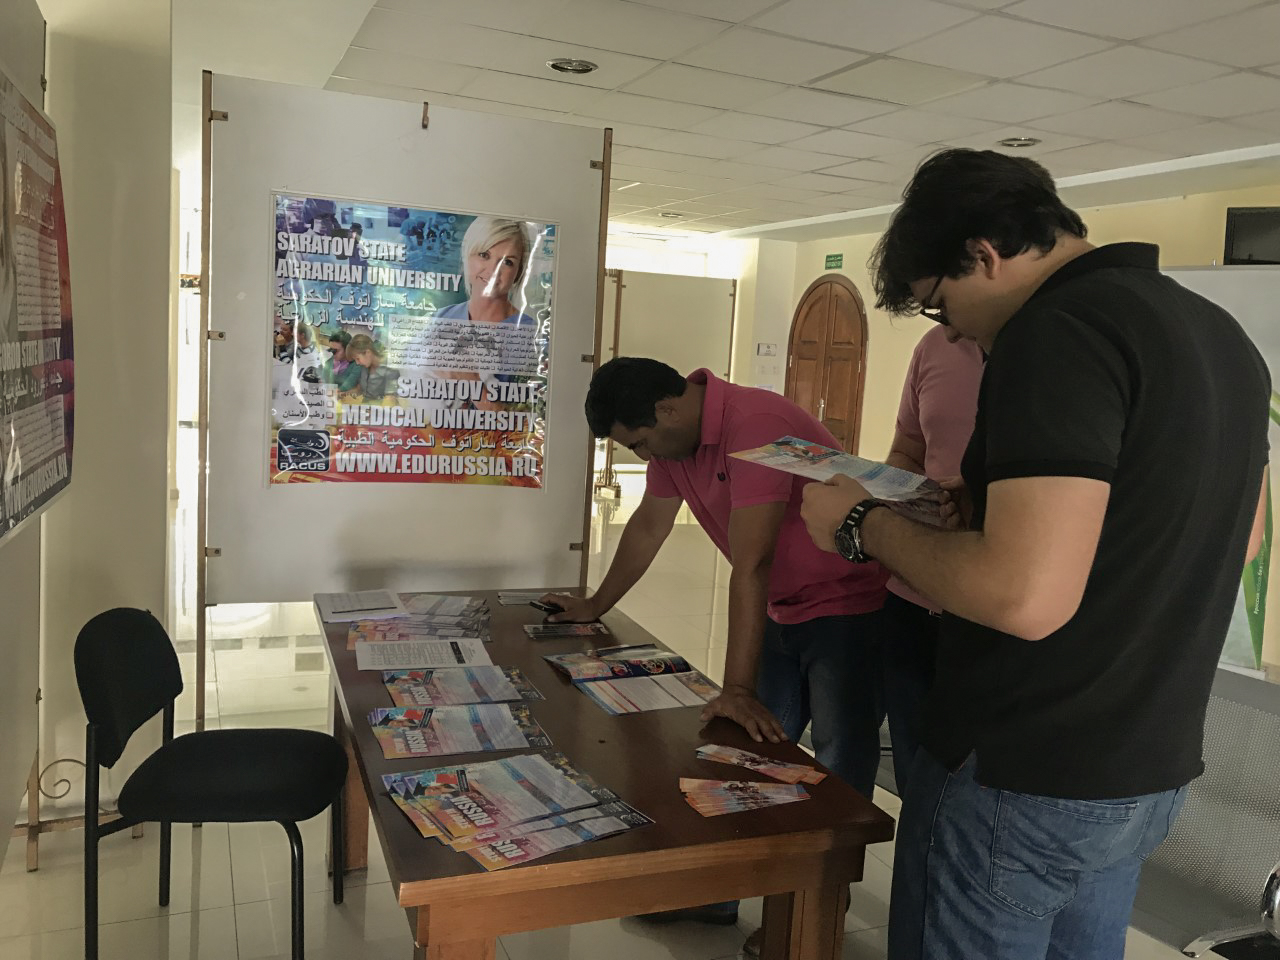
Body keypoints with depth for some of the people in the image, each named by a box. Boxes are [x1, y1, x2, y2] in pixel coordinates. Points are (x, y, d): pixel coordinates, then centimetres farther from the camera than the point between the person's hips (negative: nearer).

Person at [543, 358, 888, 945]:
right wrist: (595, 606, 21)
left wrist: (738, 690, -32)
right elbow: (648, 526, 13)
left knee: (840, 778, 0)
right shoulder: (672, 437, -2)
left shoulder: (756, 424, -29)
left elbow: (750, 566, -33)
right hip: (783, 611, 8)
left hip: (851, 607, -8)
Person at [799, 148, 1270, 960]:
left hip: (1023, 779, -9)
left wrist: (865, 524, -15)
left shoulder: (1060, 328, -22)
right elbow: (1241, 536, 19)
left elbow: (1026, 596, -31)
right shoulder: (1220, 333, 7)